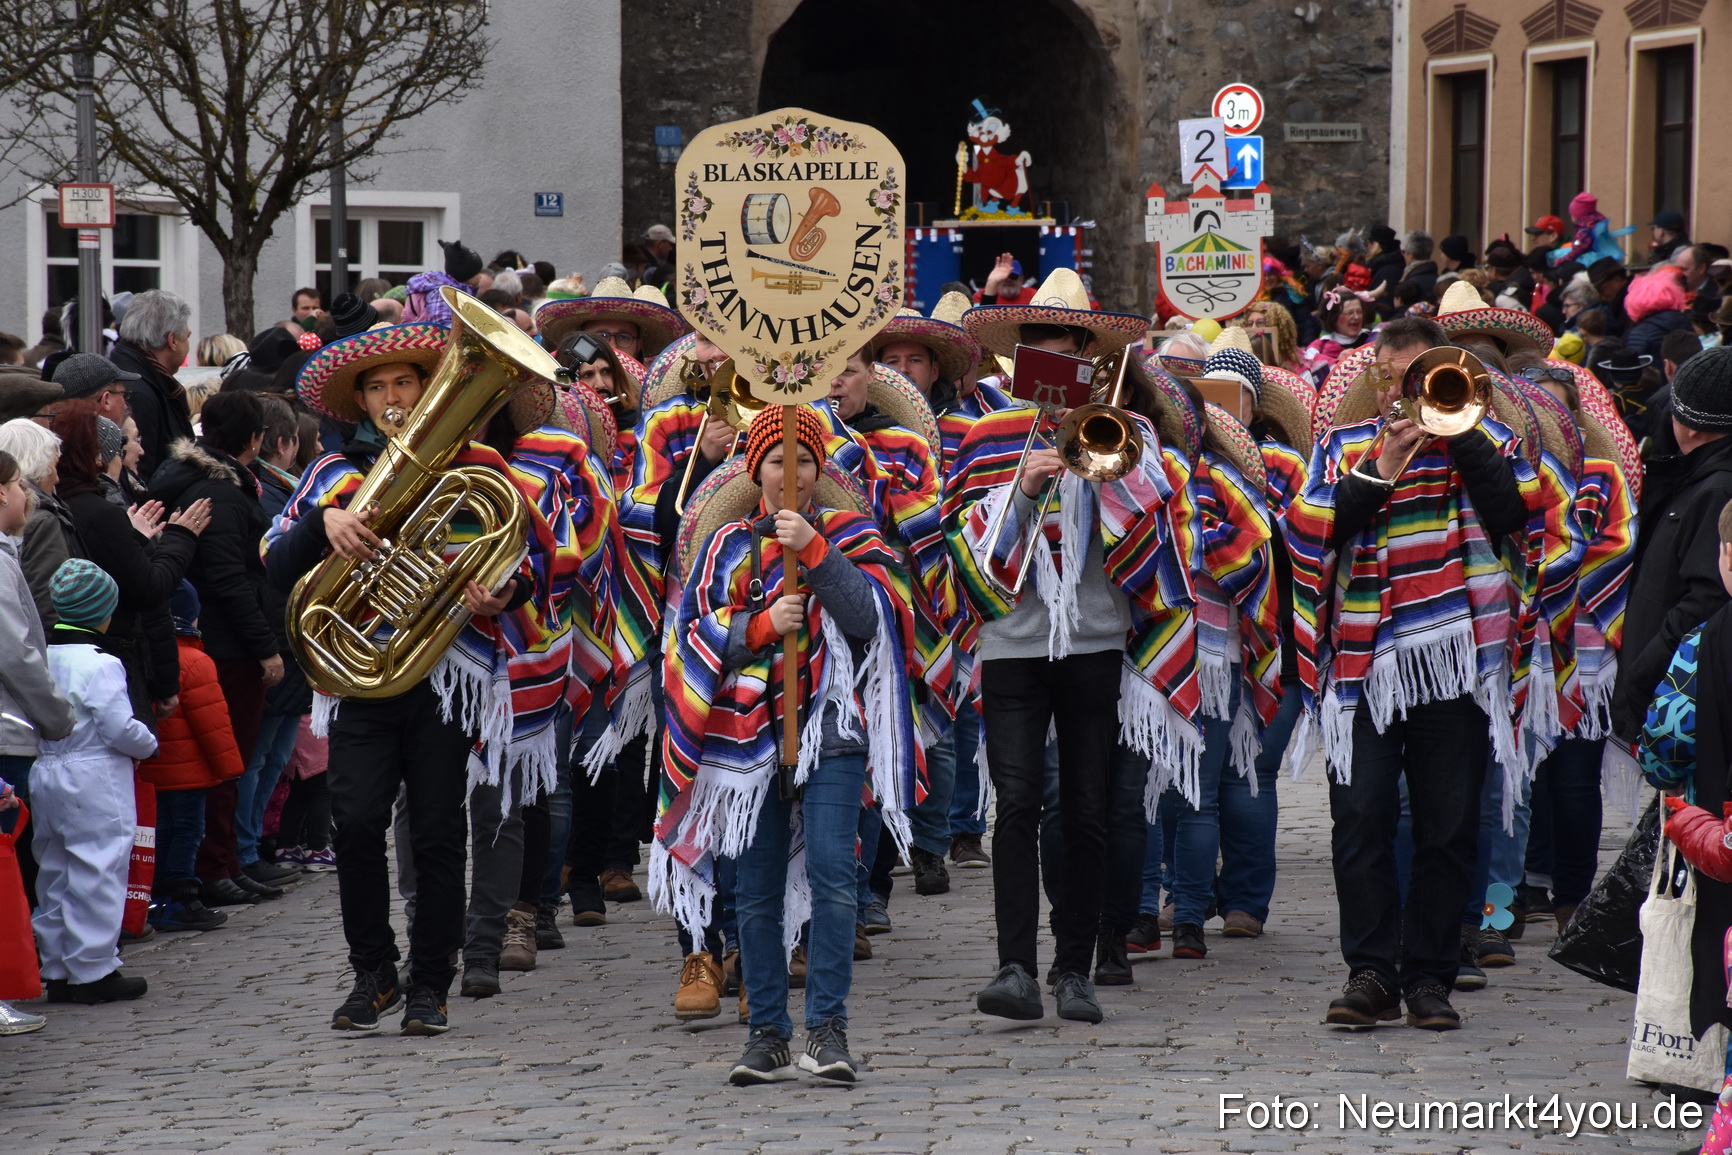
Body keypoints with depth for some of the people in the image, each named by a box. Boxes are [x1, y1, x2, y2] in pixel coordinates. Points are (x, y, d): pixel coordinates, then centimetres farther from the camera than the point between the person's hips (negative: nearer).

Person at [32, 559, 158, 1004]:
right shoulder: (100, 665, -17)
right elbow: (120, 729, -17)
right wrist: (148, 743, 1)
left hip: (45, 773, 8)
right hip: (93, 781, -8)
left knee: (55, 872, 14)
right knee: (97, 875, -1)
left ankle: (57, 968, 19)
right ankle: (93, 970, 2)